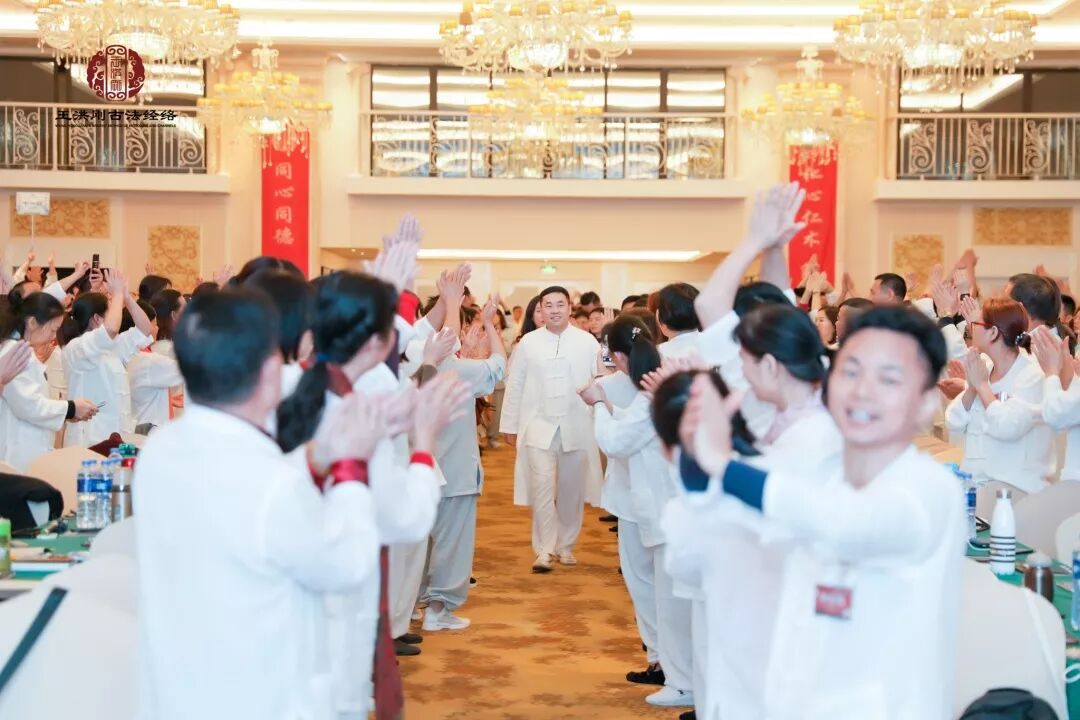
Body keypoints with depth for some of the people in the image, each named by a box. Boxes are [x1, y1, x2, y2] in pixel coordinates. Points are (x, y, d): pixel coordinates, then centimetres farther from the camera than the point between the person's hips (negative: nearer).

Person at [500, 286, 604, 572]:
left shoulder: (588, 342, 1)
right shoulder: (528, 342, 2)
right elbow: (514, 386, 5)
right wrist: (510, 425, 5)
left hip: (577, 427, 1)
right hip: (539, 426, -1)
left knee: (572, 490, 10)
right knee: (542, 487, -9)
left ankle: (566, 546, 25)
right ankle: (544, 550, -2)